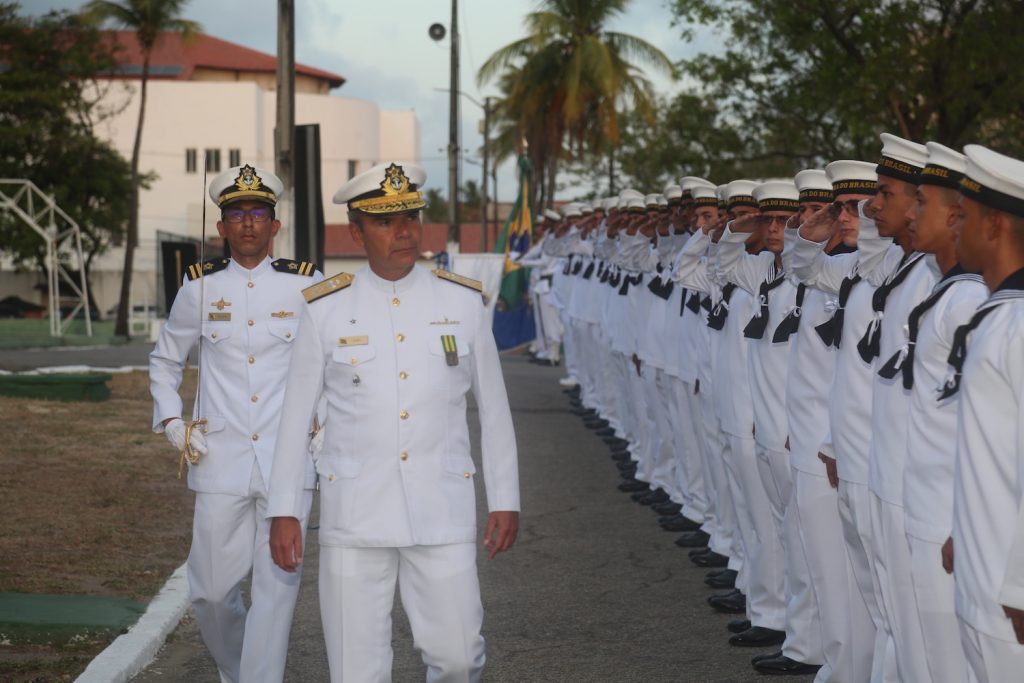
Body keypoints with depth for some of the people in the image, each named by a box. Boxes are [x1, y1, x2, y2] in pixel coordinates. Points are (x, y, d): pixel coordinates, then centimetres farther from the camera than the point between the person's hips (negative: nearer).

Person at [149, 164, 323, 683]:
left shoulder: (306, 284, 1)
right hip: (221, 462, 1)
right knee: (212, 590, 5)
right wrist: (171, 421, 6)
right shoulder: (200, 287, 5)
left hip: (288, 457, -1)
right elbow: (164, 361, 19)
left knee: (277, 586, -5)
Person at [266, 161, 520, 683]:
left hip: (443, 509, 1)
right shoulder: (325, 310, 0)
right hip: (353, 515, -1)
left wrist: (505, 500, 7)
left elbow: (493, 409, 9)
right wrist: (283, 512, 2)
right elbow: (296, 415, 5)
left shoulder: (462, 302, 3)